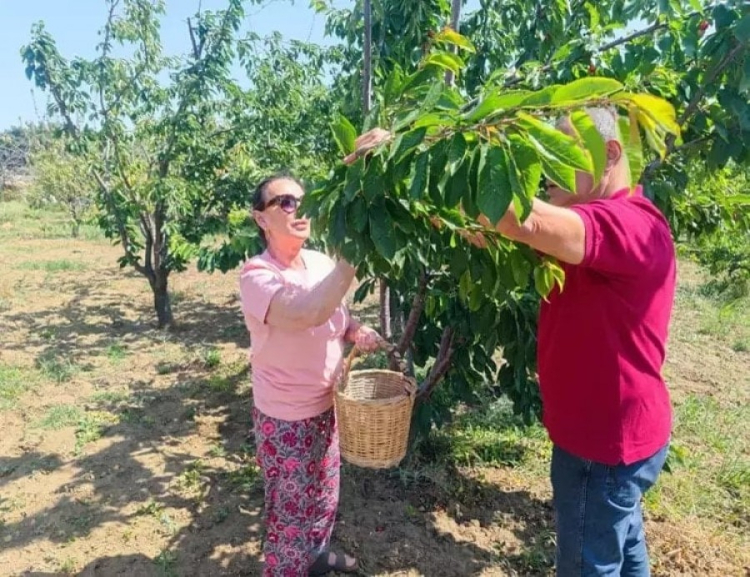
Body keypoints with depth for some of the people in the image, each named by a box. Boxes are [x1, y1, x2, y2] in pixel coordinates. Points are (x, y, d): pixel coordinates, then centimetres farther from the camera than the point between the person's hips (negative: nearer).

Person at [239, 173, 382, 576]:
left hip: (327, 406, 7)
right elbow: (307, 313, -42)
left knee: (325, 495, 27)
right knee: (291, 509, 12)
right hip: (286, 418, -7)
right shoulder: (256, 275, -24)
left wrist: (357, 332, -11)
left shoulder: (322, 263, -3)